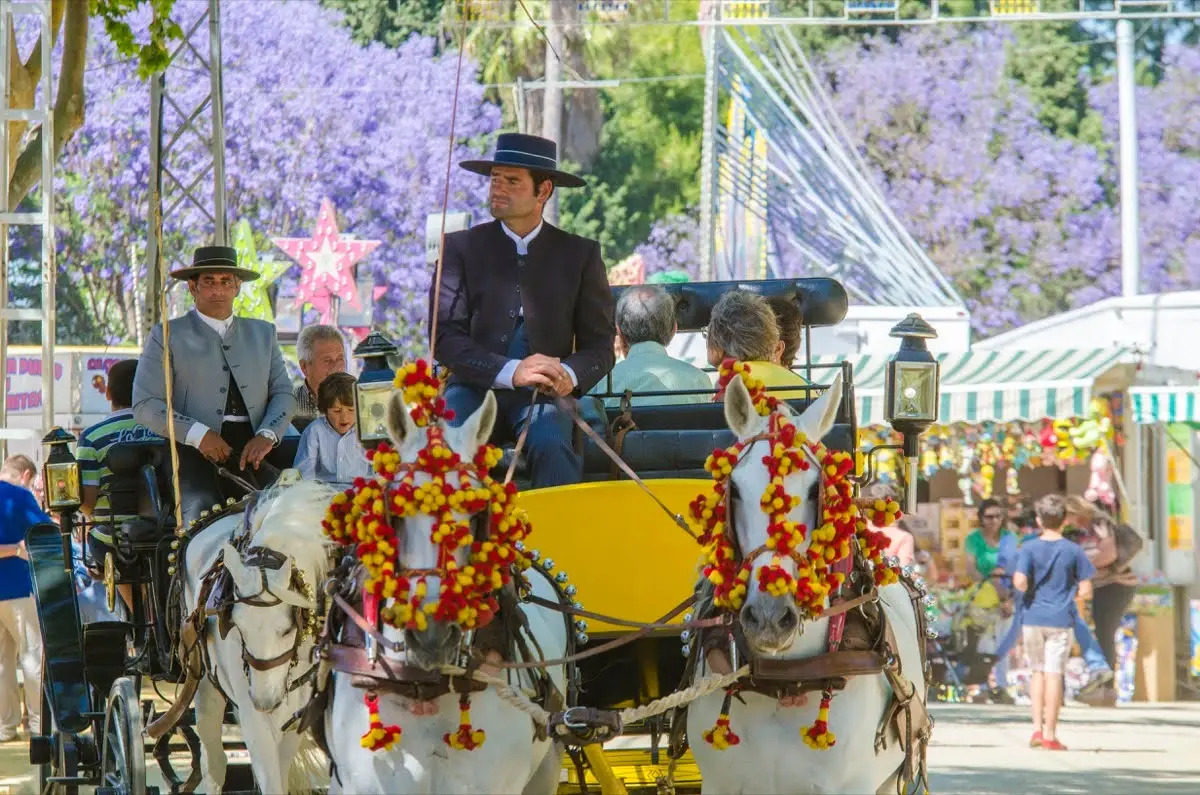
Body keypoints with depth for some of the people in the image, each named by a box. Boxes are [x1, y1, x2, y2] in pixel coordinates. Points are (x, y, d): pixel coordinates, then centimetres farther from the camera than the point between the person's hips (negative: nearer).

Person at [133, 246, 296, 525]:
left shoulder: (263, 333, 23)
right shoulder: (167, 336, 10)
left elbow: (283, 393, 18)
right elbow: (145, 405, 2)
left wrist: (266, 435, -5)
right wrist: (197, 434, -13)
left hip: (252, 452, 3)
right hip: (197, 454, -3)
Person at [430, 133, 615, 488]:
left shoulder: (580, 254, 10)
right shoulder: (461, 247, 8)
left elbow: (600, 343, 9)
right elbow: (445, 338, -1)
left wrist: (571, 375, -15)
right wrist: (510, 372, -17)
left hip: (543, 393, 0)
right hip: (476, 387, 0)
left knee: (552, 445, -33)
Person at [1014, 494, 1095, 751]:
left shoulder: (1029, 548, -4)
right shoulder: (1073, 551, -2)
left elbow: (1019, 581, -16)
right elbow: (1086, 590, -2)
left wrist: (1026, 589, 6)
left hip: (1033, 617, 1)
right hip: (1060, 620, -1)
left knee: (1038, 672, 15)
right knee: (1053, 674, 0)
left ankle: (1037, 729, 10)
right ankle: (1050, 734, 1)